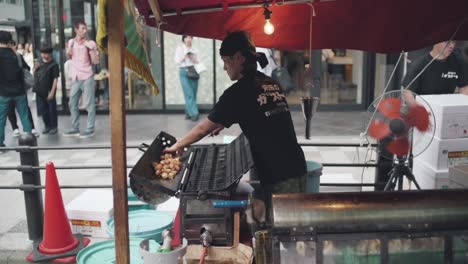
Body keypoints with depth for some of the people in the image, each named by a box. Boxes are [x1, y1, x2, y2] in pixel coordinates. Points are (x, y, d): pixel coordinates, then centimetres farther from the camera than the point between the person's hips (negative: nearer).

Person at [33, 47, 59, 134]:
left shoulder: (53, 65, -7)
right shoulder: (41, 65, 13)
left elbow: (55, 79, -12)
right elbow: (35, 76, 22)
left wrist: (52, 91, -18)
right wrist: (35, 68, 2)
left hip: (48, 92, -7)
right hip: (40, 92, 7)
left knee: (51, 110, 1)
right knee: (42, 110, 11)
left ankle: (54, 127, 11)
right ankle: (47, 126, 22)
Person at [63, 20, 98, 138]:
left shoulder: (90, 43, -6)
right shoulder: (71, 42, 8)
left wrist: (91, 48, -21)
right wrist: (68, 52, 2)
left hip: (87, 77, -6)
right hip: (75, 77, 6)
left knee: (89, 104, -4)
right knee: (72, 104, 10)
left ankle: (90, 129, 1)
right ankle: (75, 129, 20)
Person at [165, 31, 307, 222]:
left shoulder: (239, 92, -11)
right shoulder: (271, 84, 11)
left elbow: (203, 129, -3)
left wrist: (177, 146, 12)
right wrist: (224, 123, 30)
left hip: (278, 176, -8)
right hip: (297, 167, 8)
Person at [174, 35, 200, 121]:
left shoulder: (195, 50, 15)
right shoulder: (179, 48, 7)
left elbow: (197, 62, 13)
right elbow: (177, 61, 2)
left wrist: (192, 58, -6)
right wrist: (184, 56, -11)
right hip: (184, 72, -3)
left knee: (193, 94, 0)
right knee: (189, 94, -12)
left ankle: (188, 112, 12)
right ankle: (194, 113, -13)